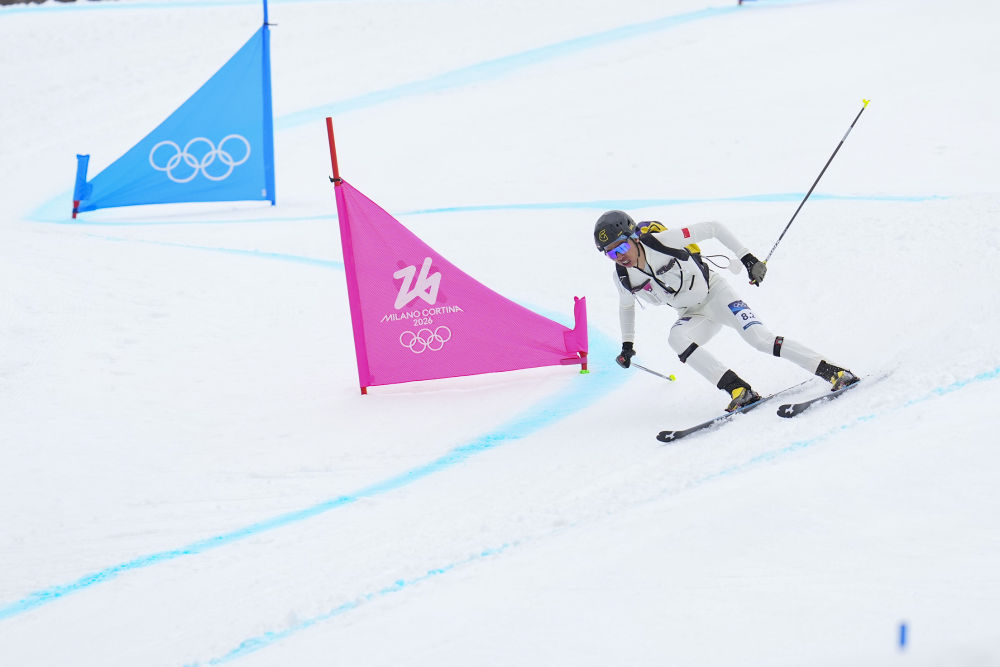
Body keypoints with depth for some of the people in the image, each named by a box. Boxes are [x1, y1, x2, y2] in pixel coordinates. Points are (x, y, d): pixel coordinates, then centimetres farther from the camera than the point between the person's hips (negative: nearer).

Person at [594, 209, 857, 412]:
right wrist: (627, 344, 18)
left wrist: (747, 258, -15)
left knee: (759, 338, -24)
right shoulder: (623, 278, -11)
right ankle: (739, 391, -33)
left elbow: (713, 228, -15)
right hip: (694, 316, 4)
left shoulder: (663, 240, -26)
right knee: (676, 338, -29)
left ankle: (833, 371, -22)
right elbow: (626, 305, 14)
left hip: (715, 293, -4)